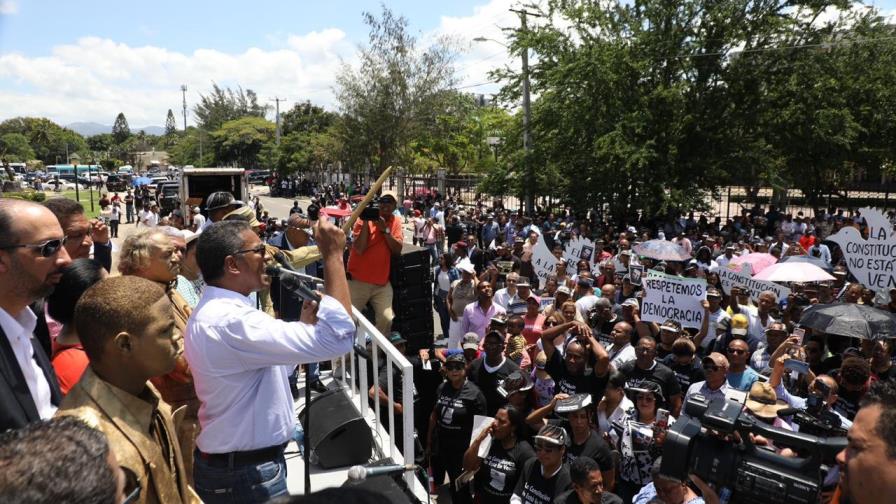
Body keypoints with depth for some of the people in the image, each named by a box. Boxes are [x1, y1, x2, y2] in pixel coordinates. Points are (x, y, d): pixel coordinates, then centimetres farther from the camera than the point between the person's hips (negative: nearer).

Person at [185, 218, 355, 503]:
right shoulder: (227, 320, -28)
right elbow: (336, 338, -35)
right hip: (247, 474, -10)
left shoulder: (216, 310, 6)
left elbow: (276, 359, 16)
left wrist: (306, 323, 3)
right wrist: (333, 255, -29)